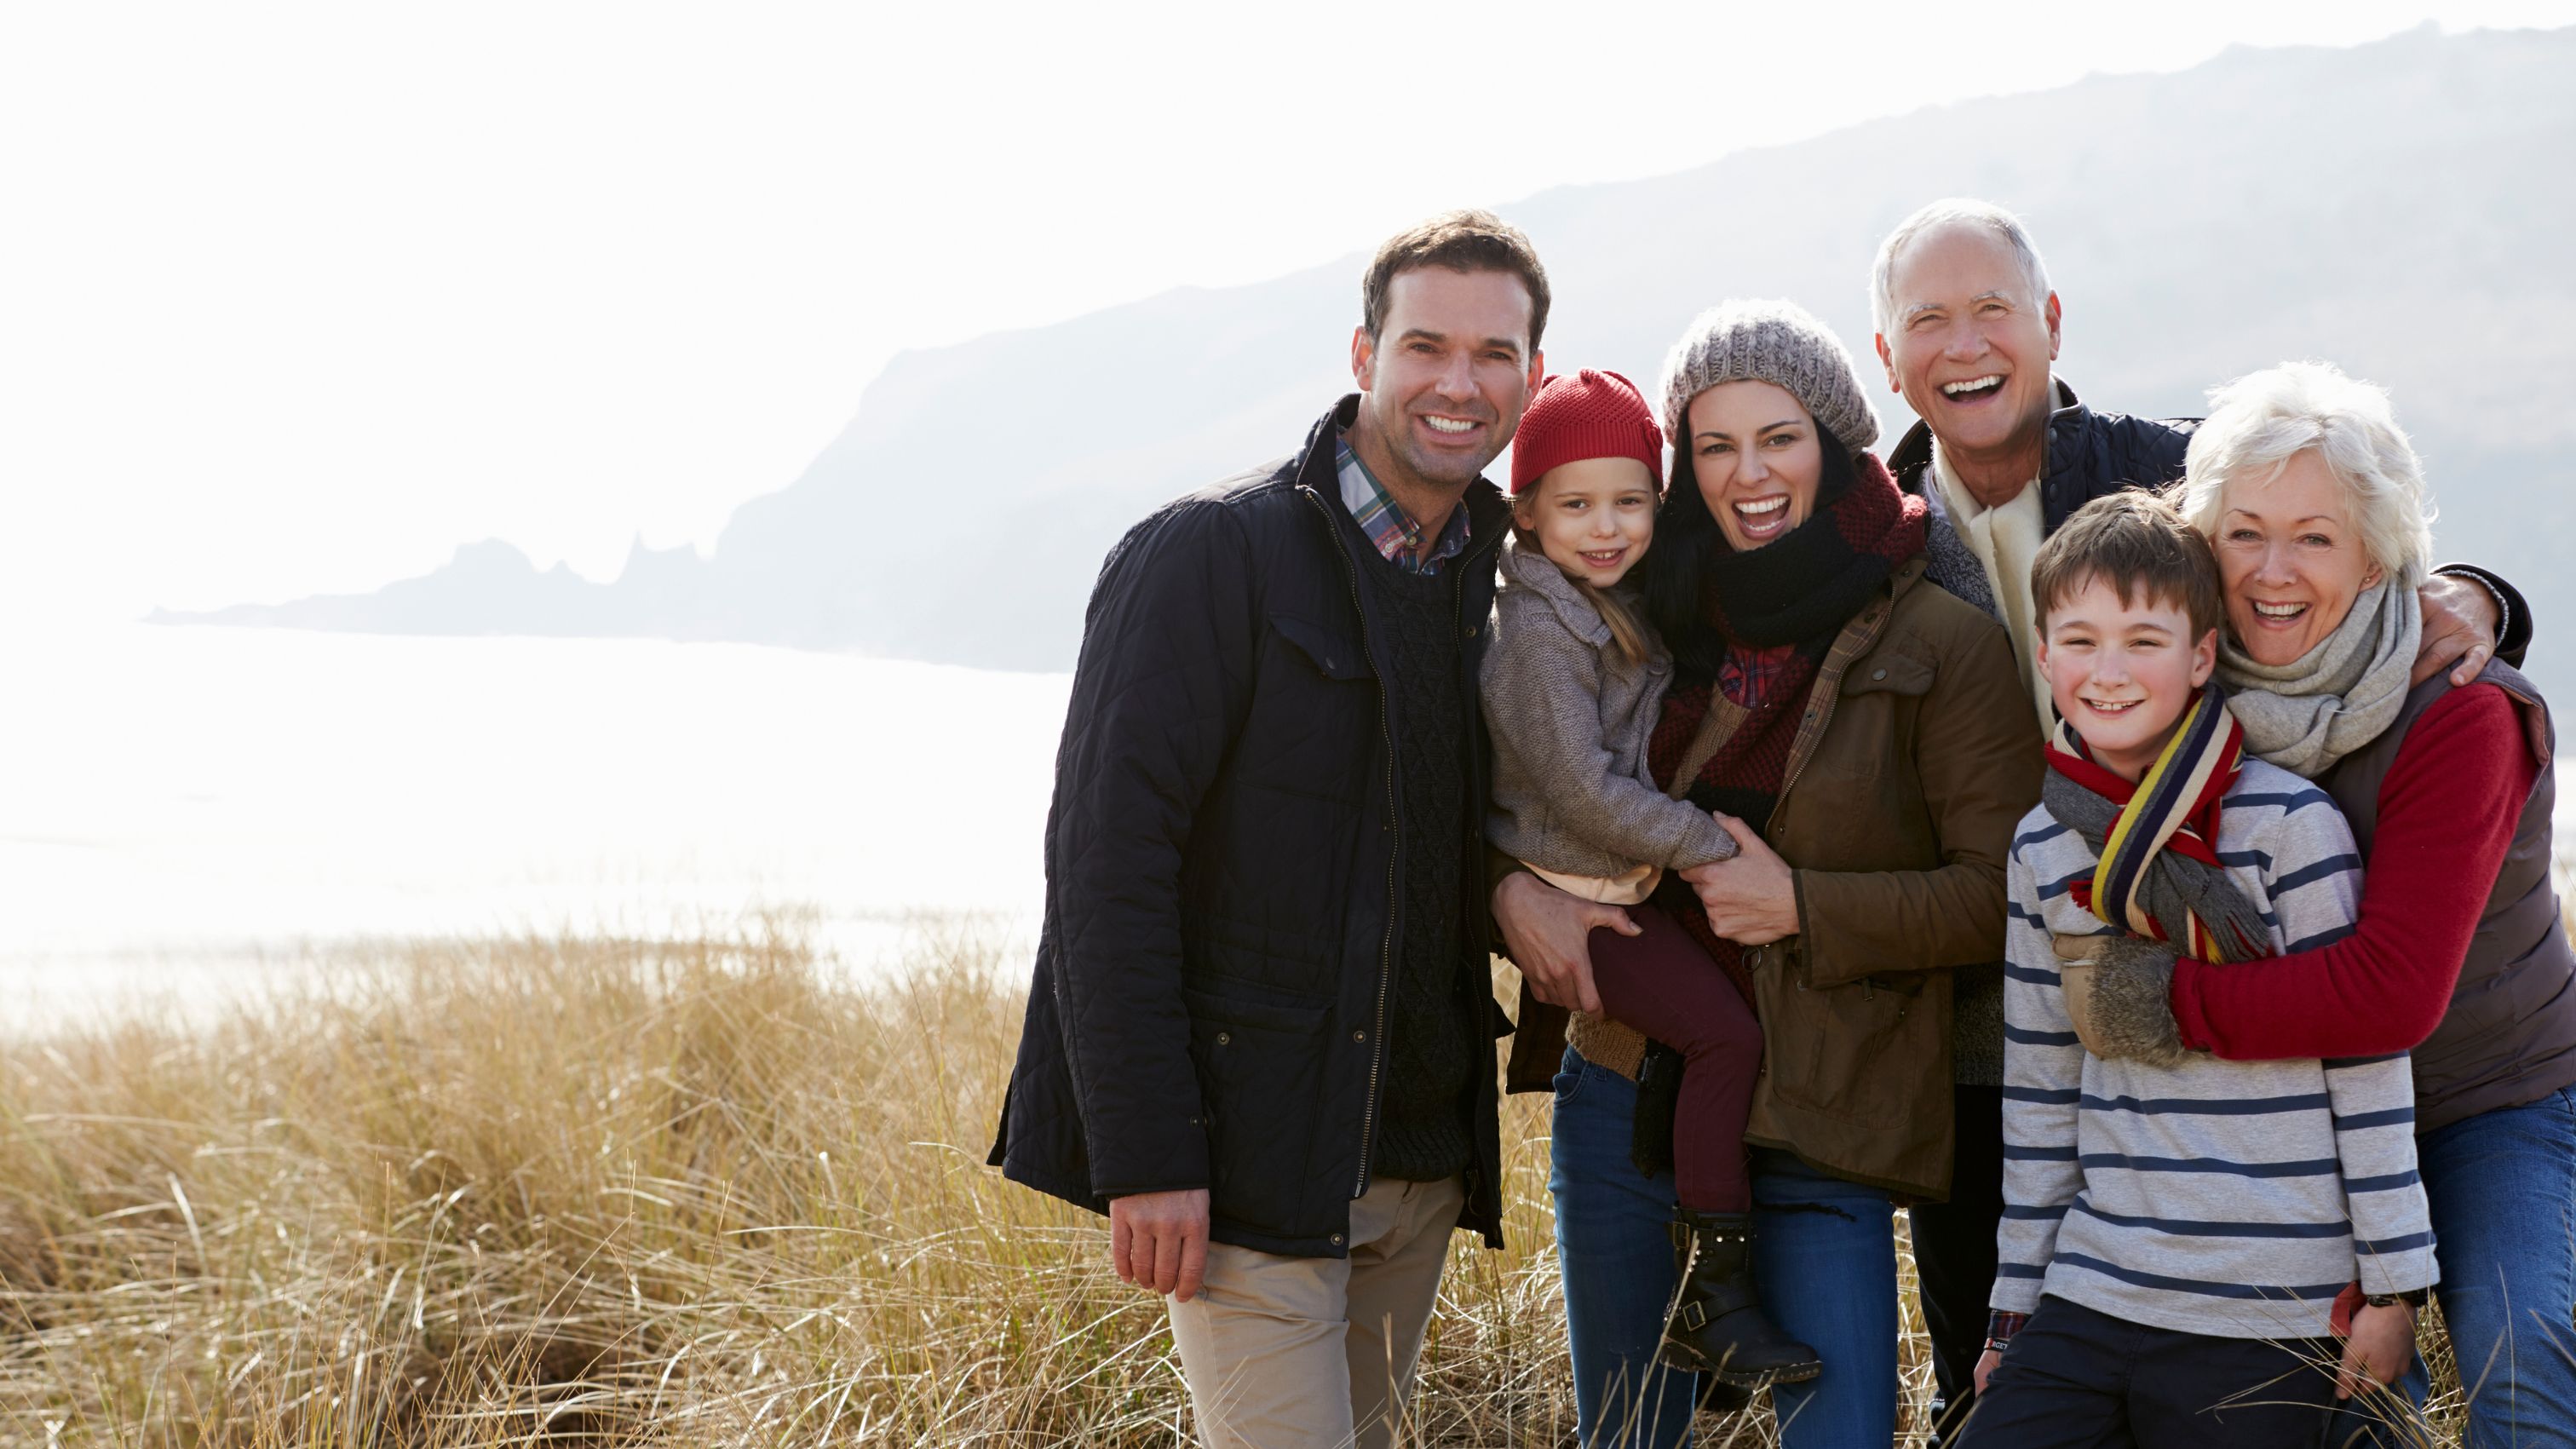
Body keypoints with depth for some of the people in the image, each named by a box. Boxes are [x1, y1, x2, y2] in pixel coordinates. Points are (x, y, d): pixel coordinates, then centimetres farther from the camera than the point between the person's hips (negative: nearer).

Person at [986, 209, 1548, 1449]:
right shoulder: (1210, 554, -9)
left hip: (1422, 1153, 7)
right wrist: (1143, 1155, -20)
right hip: (1251, 1151, -7)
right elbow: (1106, 861, -14)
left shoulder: (1496, 579, 12)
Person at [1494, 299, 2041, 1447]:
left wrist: (1804, 906, -15)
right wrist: (1513, 889, -5)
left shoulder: (1940, 644, -5)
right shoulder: (1651, 623, 8)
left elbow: (2006, 895, -8)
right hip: (1626, 1104, 4)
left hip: (1821, 1139, -4)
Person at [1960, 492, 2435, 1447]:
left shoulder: (2289, 824, -8)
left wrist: (2392, 1286, -6)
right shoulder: (2042, 847, 7)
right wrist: (2017, 1300, 15)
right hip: (2094, 1289, 5)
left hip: (2271, 1318, -4)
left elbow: (2368, 1059, -6)